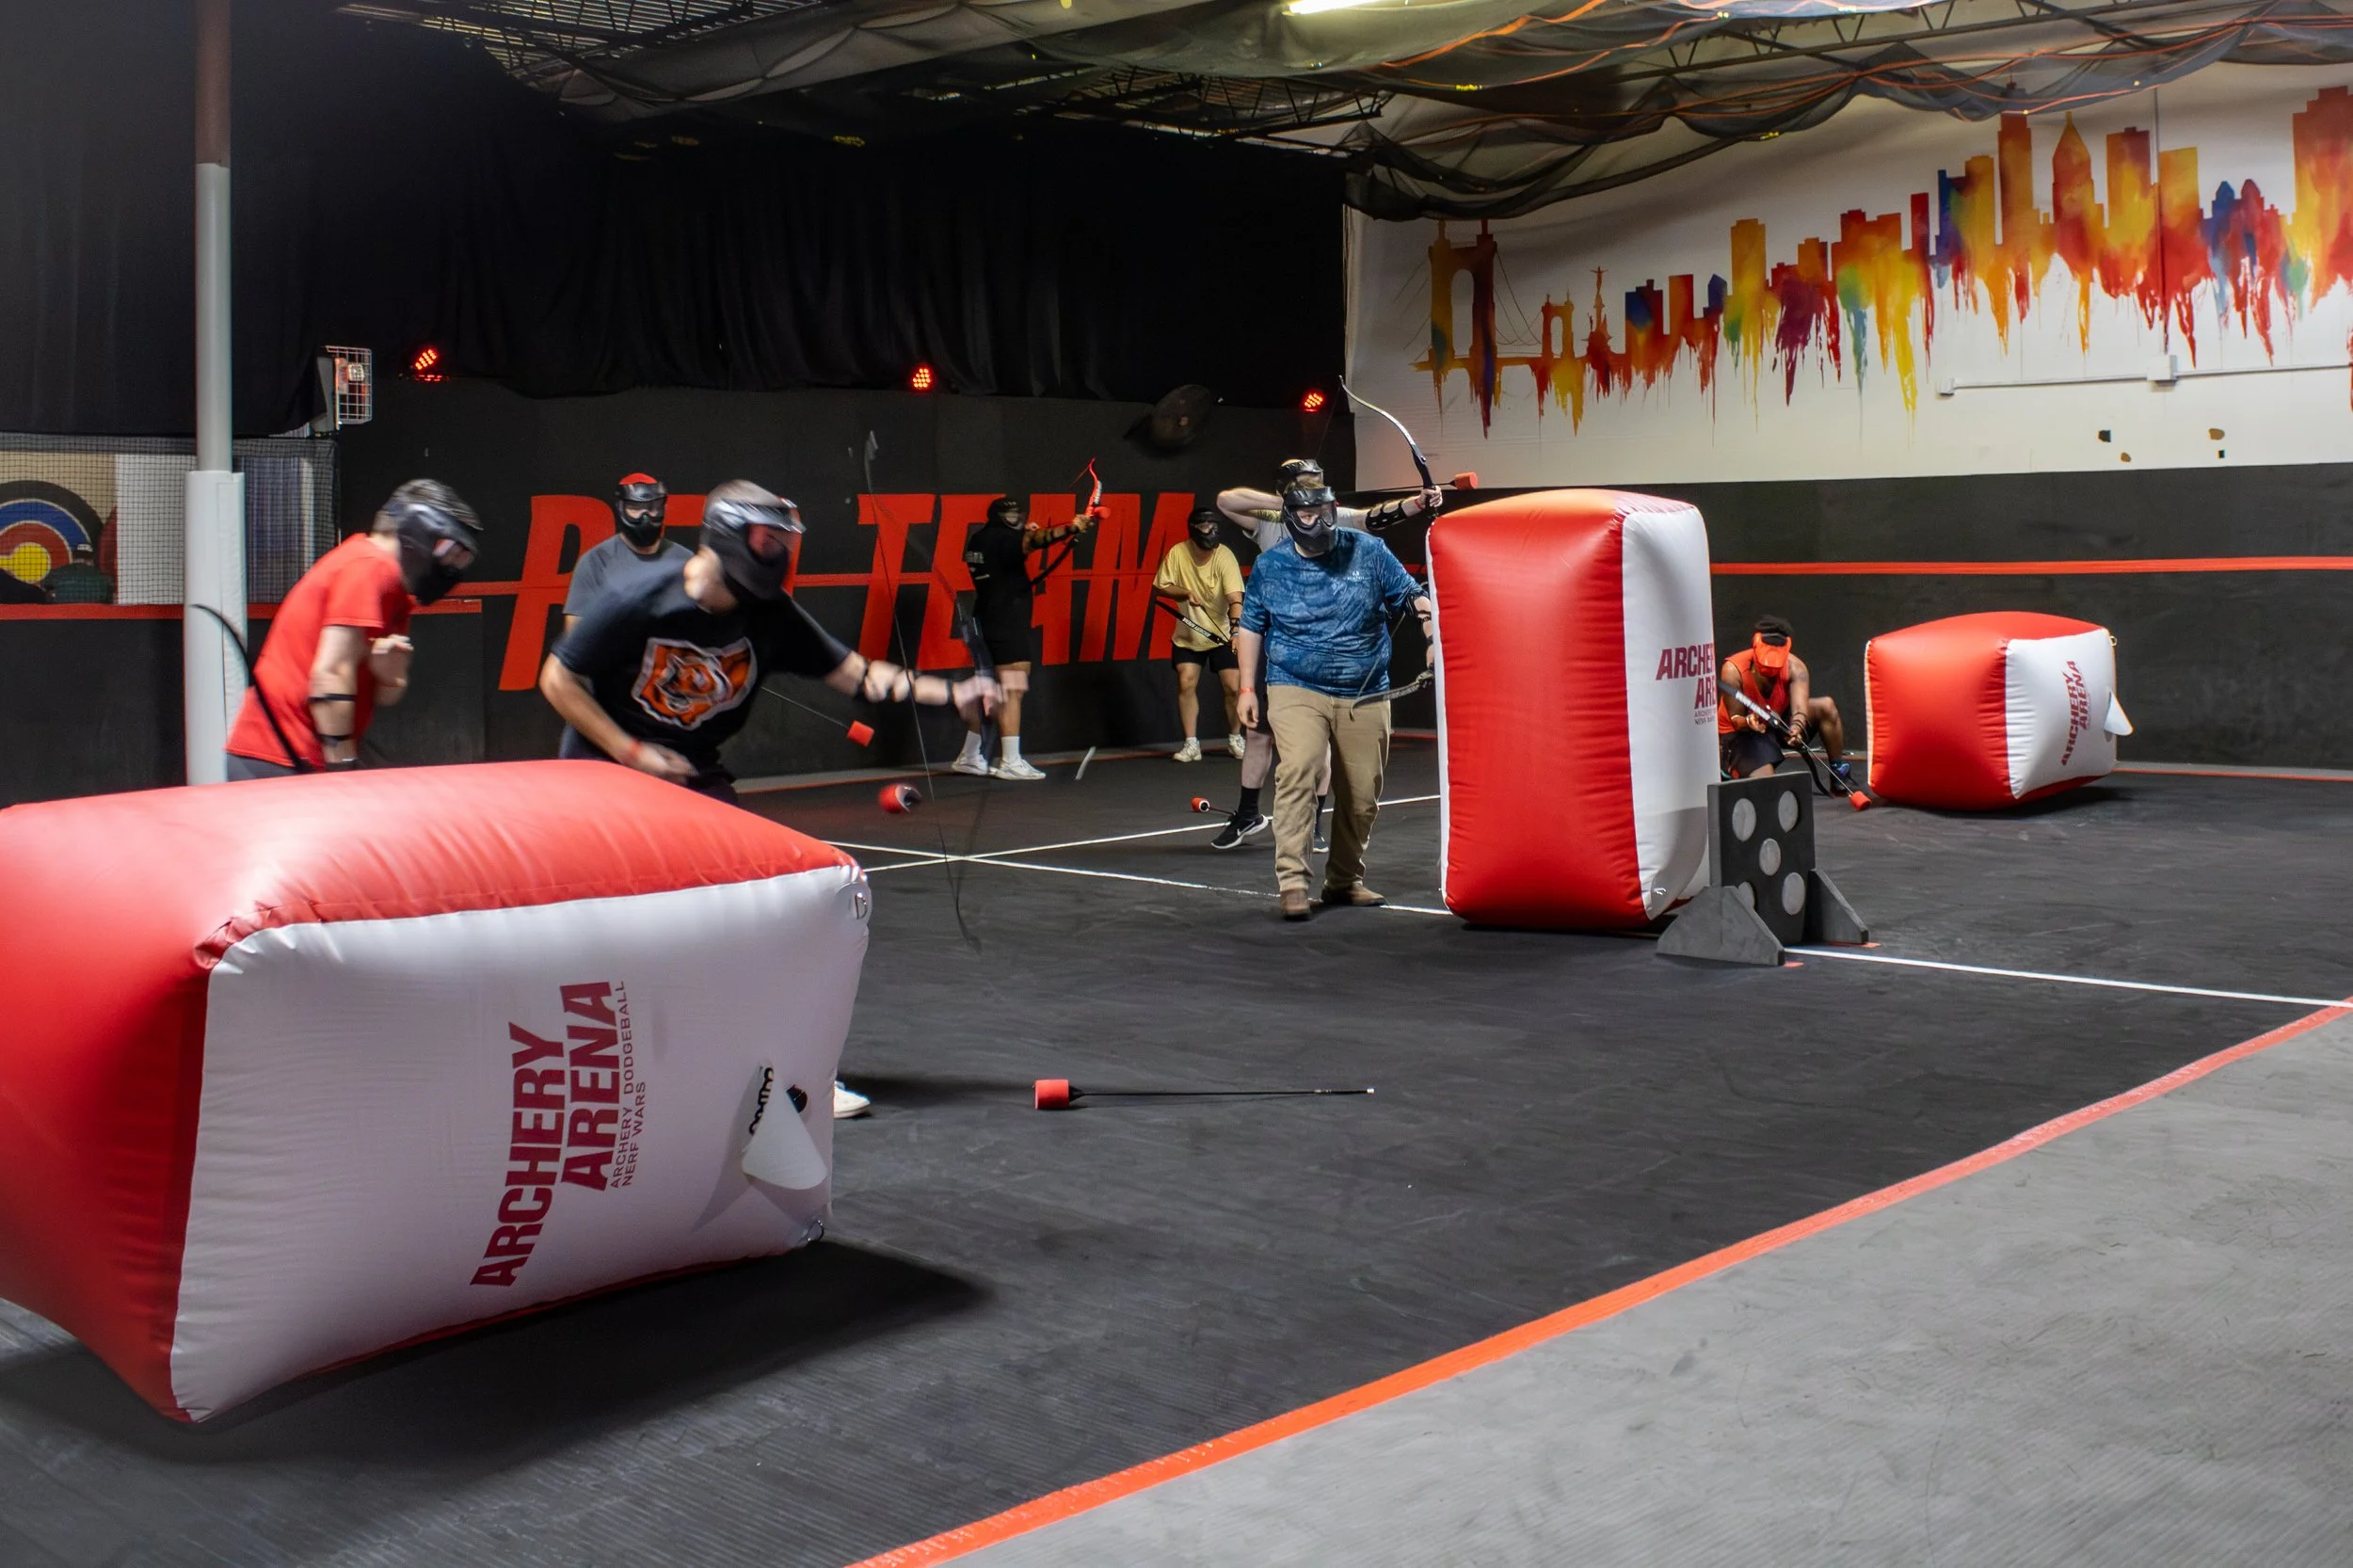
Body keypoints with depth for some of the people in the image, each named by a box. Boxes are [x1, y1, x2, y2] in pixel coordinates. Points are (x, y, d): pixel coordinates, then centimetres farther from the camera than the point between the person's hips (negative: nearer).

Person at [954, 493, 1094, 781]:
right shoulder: (1002, 538, -12)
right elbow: (1034, 541, -31)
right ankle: (1010, 762, -10)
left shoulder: (978, 540, 15)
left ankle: (969, 757, 22)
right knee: (1011, 691, -9)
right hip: (1008, 625, -9)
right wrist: (1069, 529, -45)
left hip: (986, 624, 9)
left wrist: (1025, 534, 15)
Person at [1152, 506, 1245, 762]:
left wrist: (1236, 628, -46)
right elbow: (1158, 588, -4)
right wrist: (1184, 592, -22)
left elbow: (1235, 598, -30)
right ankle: (1191, 744, 2)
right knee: (1186, 684, -9)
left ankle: (1235, 739, 19)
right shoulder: (1177, 553, -13)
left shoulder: (1225, 556, -20)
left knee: (1234, 686, -4)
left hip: (1222, 635, -1)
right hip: (1188, 635, 1)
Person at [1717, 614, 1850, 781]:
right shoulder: (1733, 670, -28)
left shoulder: (1795, 667, -21)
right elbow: (1735, 719, -25)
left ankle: (1839, 774, -2)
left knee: (1827, 707, -17)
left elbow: (1800, 707, -36)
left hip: (1780, 719, 4)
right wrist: (1748, 722, -50)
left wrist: (1797, 727, -60)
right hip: (1740, 733, -4)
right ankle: (1730, 774, 8)